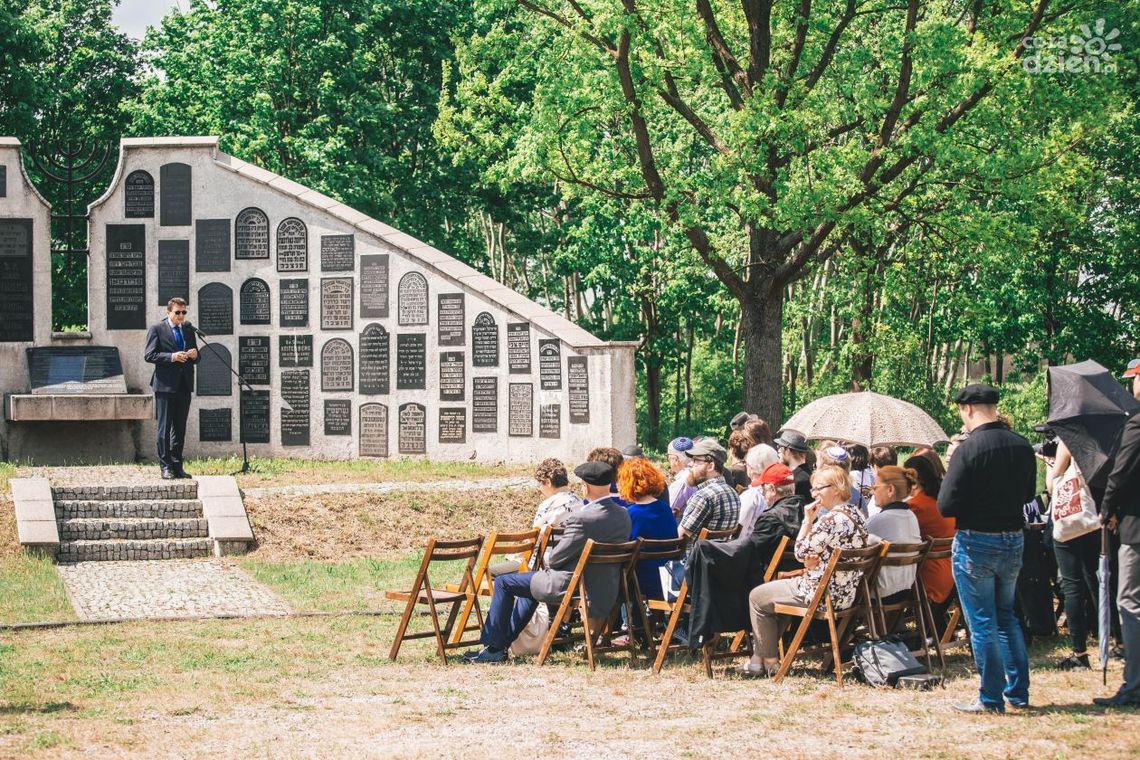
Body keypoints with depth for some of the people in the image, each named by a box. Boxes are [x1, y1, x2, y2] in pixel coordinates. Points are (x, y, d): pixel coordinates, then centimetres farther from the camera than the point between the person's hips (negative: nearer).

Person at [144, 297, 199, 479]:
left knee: (180, 428, 9)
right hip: (165, 384, -5)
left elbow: (195, 357, 21)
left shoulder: (188, 329, 15)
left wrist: (194, 355, -3)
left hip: (184, 384, 6)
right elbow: (149, 355, -9)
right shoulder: (156, 329, -1)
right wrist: (172, 357, -19)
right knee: (164, 427, -3)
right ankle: (165, 466, 0)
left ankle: (177, 465, 14)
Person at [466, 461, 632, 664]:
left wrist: (546, 562, 6)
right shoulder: (623, 515, -2)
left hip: (571, 588, -9)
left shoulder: (583, 519, -27)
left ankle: (494, 648, 12)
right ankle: (504, 640, 39)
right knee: (531, 580, 32)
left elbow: (556, 558, -17)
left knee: (503, 583, 7)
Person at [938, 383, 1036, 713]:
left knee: (982, 623, 3)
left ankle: (991, 699, 6)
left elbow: (946, 507, -18)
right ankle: (1018, 691, 21)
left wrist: (951, 473, -1)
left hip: (976, 543, -6)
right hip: (1013, 541, 6)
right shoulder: (1022, 447, 1)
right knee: (1006, 617, 20)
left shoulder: (969, 449, -18)